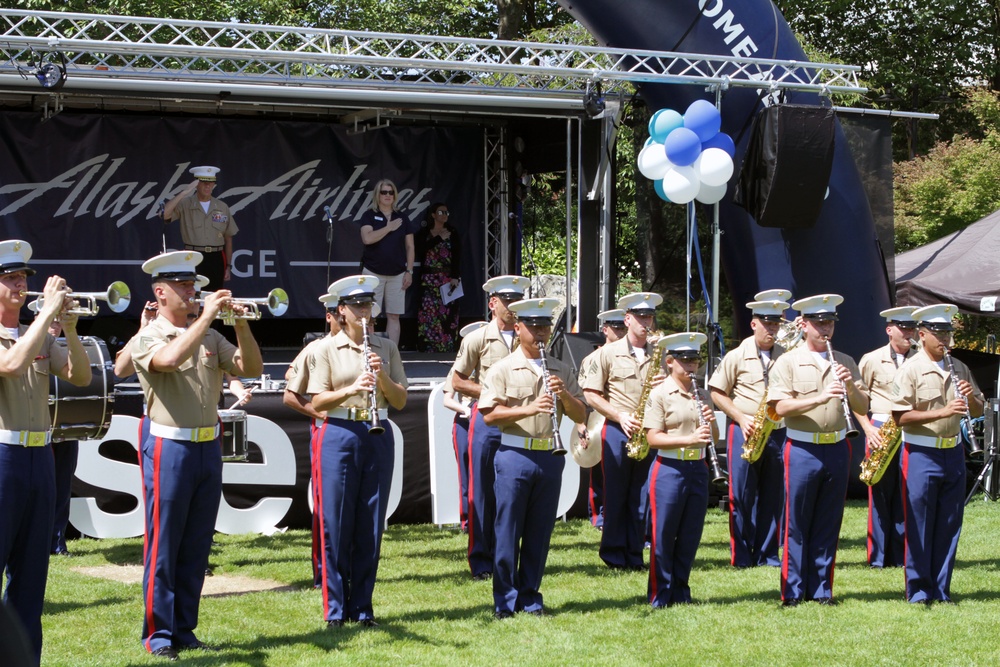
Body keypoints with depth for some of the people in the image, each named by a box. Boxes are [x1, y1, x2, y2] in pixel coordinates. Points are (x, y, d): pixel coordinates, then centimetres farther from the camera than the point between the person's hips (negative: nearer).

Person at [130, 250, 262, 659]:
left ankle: (184, 630, 16)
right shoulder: (146, 339, -4)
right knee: (163, 546, -2)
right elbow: (170, 359, -26)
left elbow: (251, 368, 5)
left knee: (196, 547, 9)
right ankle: (159, 634, 4)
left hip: (208, 448, 6)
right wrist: (205, 317, -22)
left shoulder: (210, 338, 13)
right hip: (169, 448, -6)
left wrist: (241, 324, -8)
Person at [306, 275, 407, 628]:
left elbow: (400, 401, 6)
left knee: (370, 526, 4)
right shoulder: (326, 349, 2)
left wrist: (383, 377, -12)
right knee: (336, 523, -2)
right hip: (339, 436, -3)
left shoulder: (386, 348, 10)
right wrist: (350, 390, -20)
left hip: (377, 438, 3)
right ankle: (335, 608, 5)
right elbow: (317, 401, -4)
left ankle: (362, 606, 11)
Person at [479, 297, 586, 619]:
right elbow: (489, 414, -9)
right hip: (515, 456, -4)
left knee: (539, 532, 7)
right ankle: (505, 600, 5)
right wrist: (528, 409, -20)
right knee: (508, 530, -1)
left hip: (550, 457, 4)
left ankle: (530, 596, 15)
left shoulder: (561, 371, 13)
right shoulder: (503, 369, 1)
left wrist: (564, 395, -10)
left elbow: (580, 415, 10)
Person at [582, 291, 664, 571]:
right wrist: (619, 416, -10)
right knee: (615, 495, 2)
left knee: (643, 498, 2)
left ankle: (635, 555, 10)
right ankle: (613, 555, 9)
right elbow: (591, 393, 2)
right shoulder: (609, 353, 4)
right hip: (618, 432, -2)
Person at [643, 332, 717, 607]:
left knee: (690, 536, 10)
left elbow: (711, 438, 15)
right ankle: (660, 597, 8)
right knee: (663, 536, 0)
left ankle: (681, 592, 20)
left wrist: (710, 424, -7)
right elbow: (653, 438, -13)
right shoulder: (659, 394, -6)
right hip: (669, 470, -6)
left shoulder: (702, 396, 12)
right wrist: (689, 439, -24)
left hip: (697, 470, 6)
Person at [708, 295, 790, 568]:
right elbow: (717, 392, 2)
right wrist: (741, 418, -9)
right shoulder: (737, 356, 0)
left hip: (777, 433, 3)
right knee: (741, 495, -1)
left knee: (772, 496, 6)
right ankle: (741, 554, 6)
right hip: (744, 433, -2)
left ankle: (767, 554, 14)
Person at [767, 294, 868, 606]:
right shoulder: (788, 362, -1)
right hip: (802, 450, -3)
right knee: (797, 524, 1)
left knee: (829, 523, 8)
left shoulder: (845, 362, 10)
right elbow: (781, 407, -13)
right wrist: (822, 398, -25)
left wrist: (850, 387, -13)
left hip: (837, 449, 3)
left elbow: (863, 407, 7)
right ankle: (793, 590, 8)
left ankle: (822, 589, 15)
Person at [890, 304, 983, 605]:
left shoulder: (959, 369, 10)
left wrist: (971, 397, -8)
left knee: (949, 525, 7)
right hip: (921, 455, -5)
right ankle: (919, 590, 8)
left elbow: (977, 411, 15)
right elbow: (901, 417, -15)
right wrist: (942, 412, -23)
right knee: (919, 526, 0)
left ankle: (941, 588, 16)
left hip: (953, 453, 5)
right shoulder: (910, 370, -7)